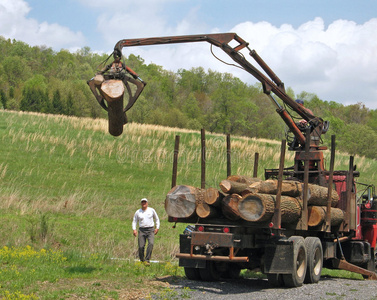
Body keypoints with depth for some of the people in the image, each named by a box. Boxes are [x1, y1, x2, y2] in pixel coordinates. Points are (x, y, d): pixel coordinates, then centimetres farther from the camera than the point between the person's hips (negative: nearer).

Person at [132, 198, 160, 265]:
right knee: (141, 246, -6)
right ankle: (142, 260, 17)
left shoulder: (151, 210, 7)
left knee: (151, 243, -24)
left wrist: (157, 228, 8)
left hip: (150, 230, -1)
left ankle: (147, 260, -25)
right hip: (142, 230, 1)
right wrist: (134, 229, 0)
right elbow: (134, 221, 15)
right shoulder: (138, 212, 9)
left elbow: (157, 219, 18)